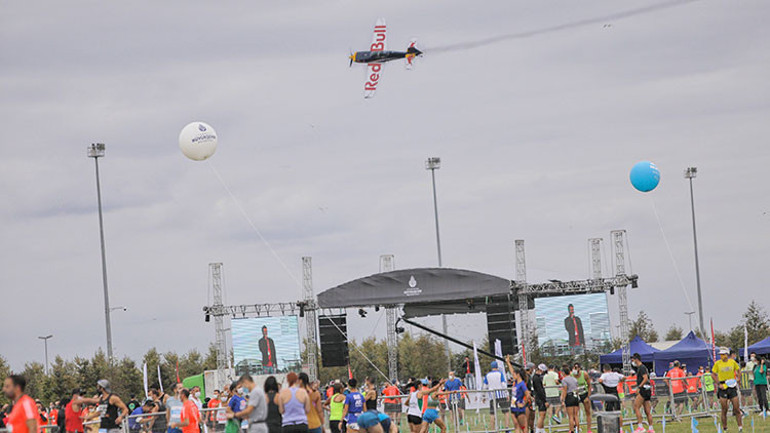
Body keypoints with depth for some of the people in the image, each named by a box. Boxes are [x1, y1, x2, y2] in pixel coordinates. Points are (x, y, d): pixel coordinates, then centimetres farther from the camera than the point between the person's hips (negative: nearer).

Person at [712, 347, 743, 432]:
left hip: (732, 386, 1)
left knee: (737, 408, -1)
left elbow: (738, 371, 15)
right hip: (722, 387, -1)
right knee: (724, 410, 0)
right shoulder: (717, 363, -2)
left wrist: (737, 380, 2)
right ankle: (724, 428, 9)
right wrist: (719, 384, -8)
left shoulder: (732, 362, 2)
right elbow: (713, 374, 2)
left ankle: (740, 427, 5)